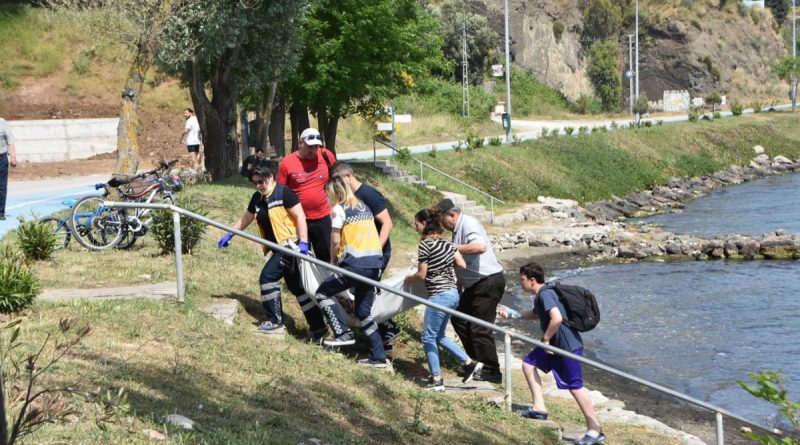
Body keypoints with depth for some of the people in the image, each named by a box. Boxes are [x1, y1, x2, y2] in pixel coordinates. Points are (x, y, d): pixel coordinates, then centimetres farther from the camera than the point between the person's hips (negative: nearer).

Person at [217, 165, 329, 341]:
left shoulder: (283, 192, -12)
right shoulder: (257, 198, 12)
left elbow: (300, 216, -16)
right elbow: (246, 218, 26)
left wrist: (303, 242, -22)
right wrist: (229, 235, 28)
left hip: (291, 245, -9)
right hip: (281, 248, 9)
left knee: (268, 276, -9)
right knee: (297, 287, 7)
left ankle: (275, 322, 2)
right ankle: (318, 328, 9)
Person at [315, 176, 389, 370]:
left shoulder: (340, 209, -3)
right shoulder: (363, 207, 18)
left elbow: (335, 240, -7)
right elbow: (364, 234, 16)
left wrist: (333, 260, 11)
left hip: (356, 264, -7)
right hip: (375, 263, 7)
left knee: (323, 293, 10)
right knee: (364, 311, 15)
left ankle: (344, 333, 2)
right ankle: (378, 357, 11)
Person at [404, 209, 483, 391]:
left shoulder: (425, 244, -13)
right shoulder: (447, 243, 9)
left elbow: (421, 274, -11)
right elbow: (462, 264, 9)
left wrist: (409, 278, 9)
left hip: (439, 295, -8)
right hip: (453, 293, 9)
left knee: (429, 338, 3)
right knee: (439, 336, 21)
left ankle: (436, 380, 7)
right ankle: (470, 363, 19)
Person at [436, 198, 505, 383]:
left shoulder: (469, 224, -17)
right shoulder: (458, 228, 13)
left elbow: (480, 247, -36)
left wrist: (454, 248, -28)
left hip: (489, 282, -11)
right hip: (476, 284, 11)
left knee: (480, 327, -8)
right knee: (459, 319, 16)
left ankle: (491, 371, 0)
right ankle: (477, 361, 23)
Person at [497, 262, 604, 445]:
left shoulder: (545, 294, -17)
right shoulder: (541, 295, 15)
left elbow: (557, 318, -31)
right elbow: (536, 314, 36)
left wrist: (546, 338, -19)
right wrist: (512, 314, 34)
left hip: (568, 345, -11)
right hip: (555, 344, 11)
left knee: (575, 386, -10)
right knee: (529, 363, 16)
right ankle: (539, 408, 18)